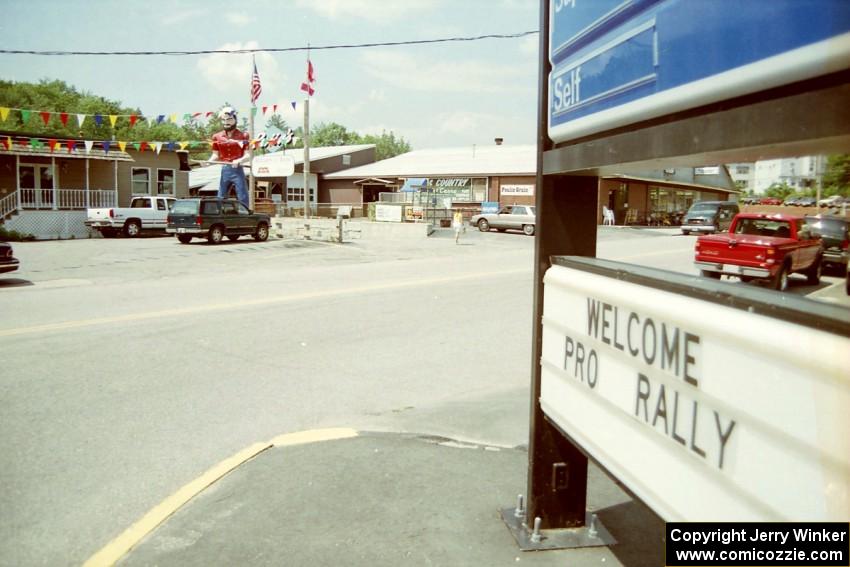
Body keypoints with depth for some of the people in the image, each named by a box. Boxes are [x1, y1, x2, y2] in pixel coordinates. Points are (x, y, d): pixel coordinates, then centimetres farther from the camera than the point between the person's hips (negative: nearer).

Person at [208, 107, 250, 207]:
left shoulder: (242, 136, 0)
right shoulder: (217, 137, 9)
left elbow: (248, 155, -4)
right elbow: (215, 155, 14)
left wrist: (239, 160, -23)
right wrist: (209, 161, -6)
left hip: (237, 170, -3)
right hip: (224, 170, 3)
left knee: (243, 199, -4)